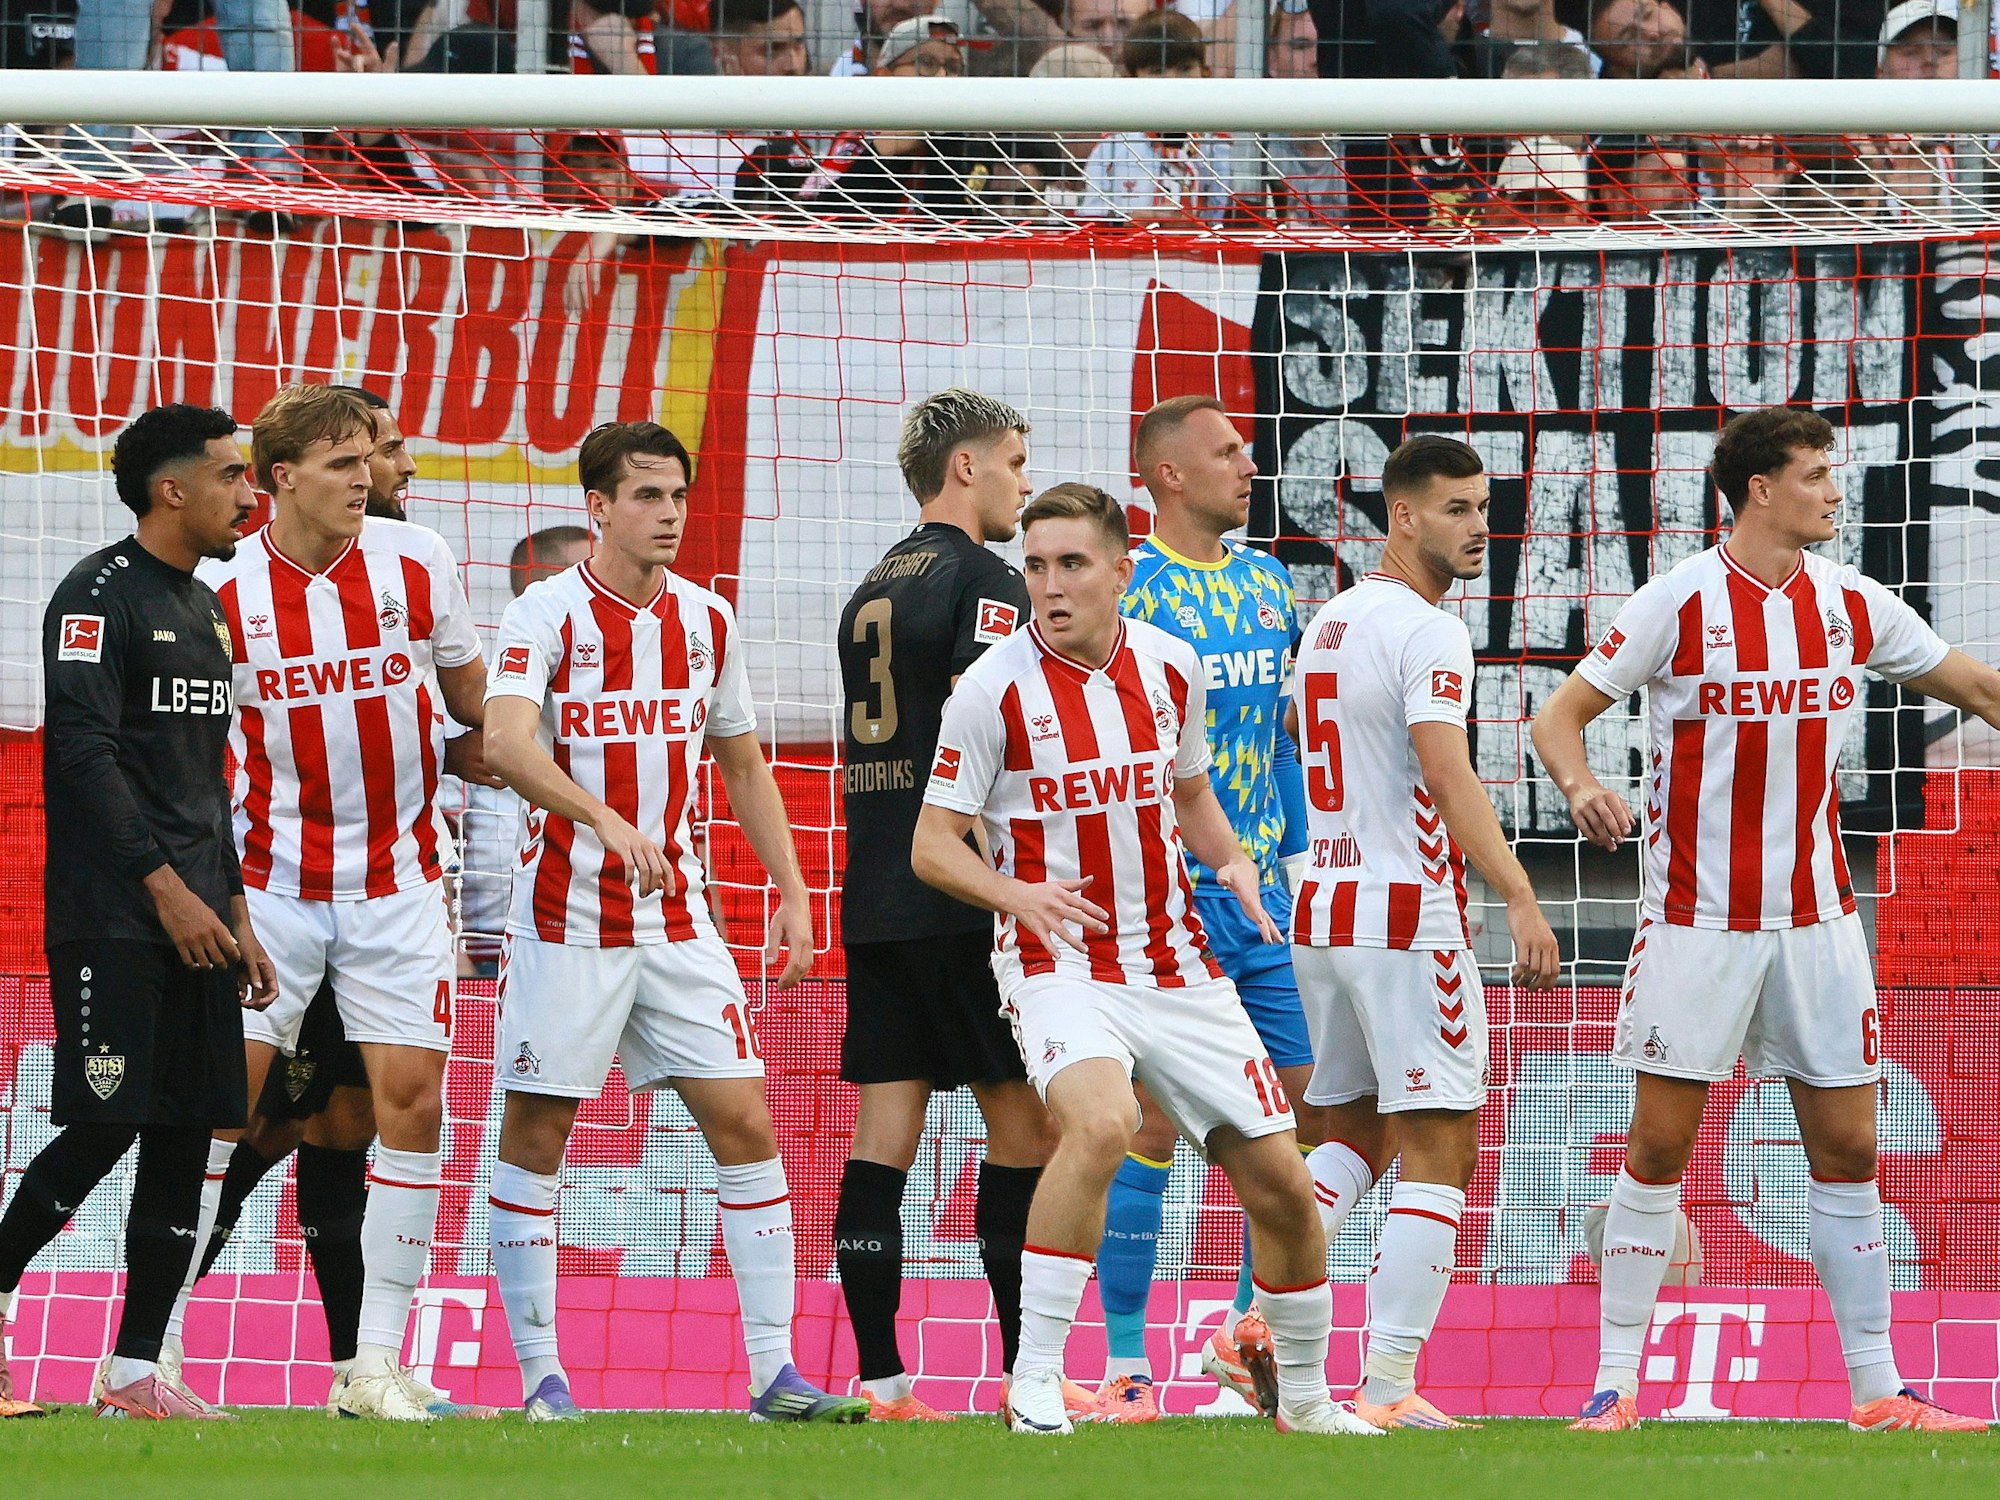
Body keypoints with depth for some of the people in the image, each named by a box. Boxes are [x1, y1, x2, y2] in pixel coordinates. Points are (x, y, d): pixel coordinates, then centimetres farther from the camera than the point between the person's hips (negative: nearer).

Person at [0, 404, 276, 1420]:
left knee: (187, 1137, 3)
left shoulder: (203, 609, 19)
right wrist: (166, 888, -18)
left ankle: (135, 1374, 4)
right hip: (111, 918, -8)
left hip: (193, 919, 8)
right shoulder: (100, 595, -9)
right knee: (103, 1128, -11)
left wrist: (235, 911, 19)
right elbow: (83, 753, -15)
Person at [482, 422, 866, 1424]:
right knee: (536, 1137, 0)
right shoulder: (548, 614, -8)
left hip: (677, 918, 5)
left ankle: (774, 1372, 0)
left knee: (745, 1125, -2)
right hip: (566, 917, -5)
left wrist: (793, 894, 12)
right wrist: (606, 821, -38)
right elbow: (505, 742, -25)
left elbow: (743, 767, 20)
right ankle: (541, 1374, 8)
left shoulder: (706, 620, 9)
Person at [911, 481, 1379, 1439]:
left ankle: (1304, 1395, 26)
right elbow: (933, 845, -6)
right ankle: (1033, 1383, -26)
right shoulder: (996, 687, -10)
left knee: (1282, 1186, 4)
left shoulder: (1171, 666, 3)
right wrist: (1018, 894, -25)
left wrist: (1231, 861, 0)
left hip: (1176, 965, 5)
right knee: (1098, 1124, -35)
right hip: (1059, 962, -5)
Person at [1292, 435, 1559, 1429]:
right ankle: (1388, 1387, -10)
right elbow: (1447, 774, -23)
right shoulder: (1426, 633, -13)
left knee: (1355, 1136, 20)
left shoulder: (1327, 623, 15)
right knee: (1438, 1151, -4)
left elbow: (1291, 741, 27)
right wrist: (1519, 898, -28)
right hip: (1407, 916, -8)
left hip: (1319, 905, 8)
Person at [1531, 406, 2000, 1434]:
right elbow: (1561, 713, -4)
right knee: (1658, 1146, -3)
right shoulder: (1682, 601, -7)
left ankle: (1875, 1388, 9)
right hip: (1696, 916, -4)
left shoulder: (1852, 604, 5)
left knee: (1847, 1148, 3)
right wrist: (1581, 786, -23)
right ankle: (1617, 1380, 4)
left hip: (1817, 915, 4)